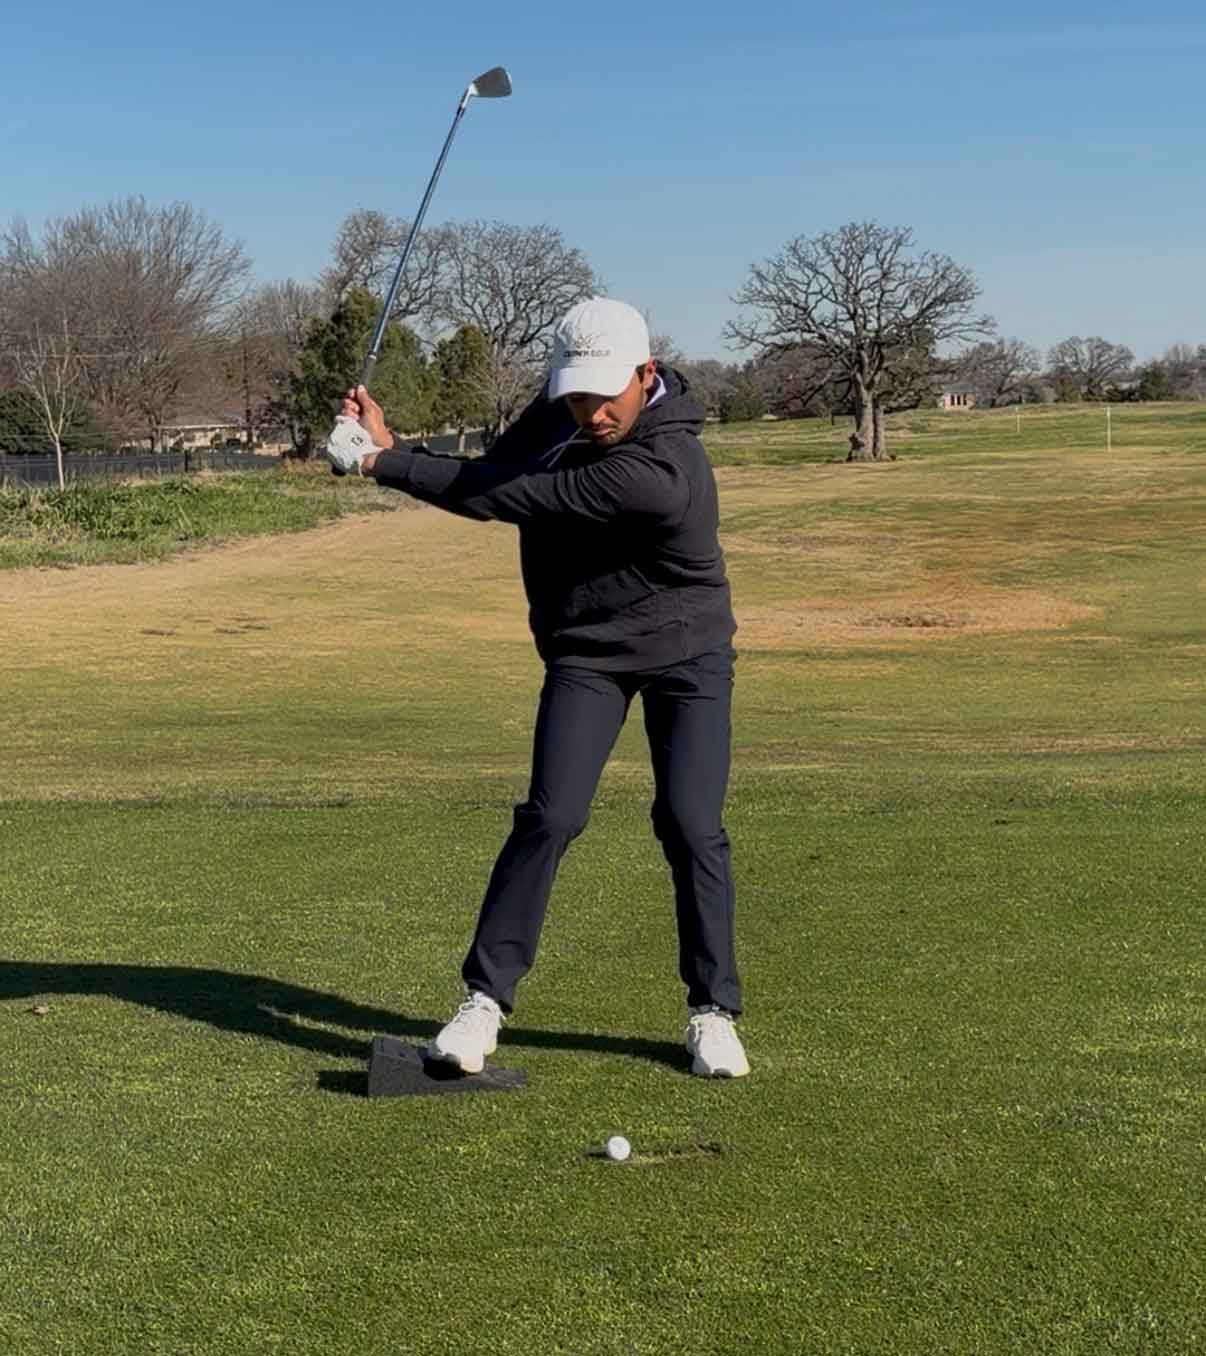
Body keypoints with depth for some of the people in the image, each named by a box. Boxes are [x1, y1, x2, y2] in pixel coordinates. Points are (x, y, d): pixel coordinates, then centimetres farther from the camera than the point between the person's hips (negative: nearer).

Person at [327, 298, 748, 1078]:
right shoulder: (559, 410, -10)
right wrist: (393, 448, -14)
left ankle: (714, 1013, 7)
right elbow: (488, 480, 2)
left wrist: (385, 463, -23)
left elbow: (506, 497, -30)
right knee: (551, 816, -10)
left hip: (687, 650, -4)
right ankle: (486, 998, -2)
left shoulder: (661, 473, -33)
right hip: (587, 649, 4)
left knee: (691, 826, -10)